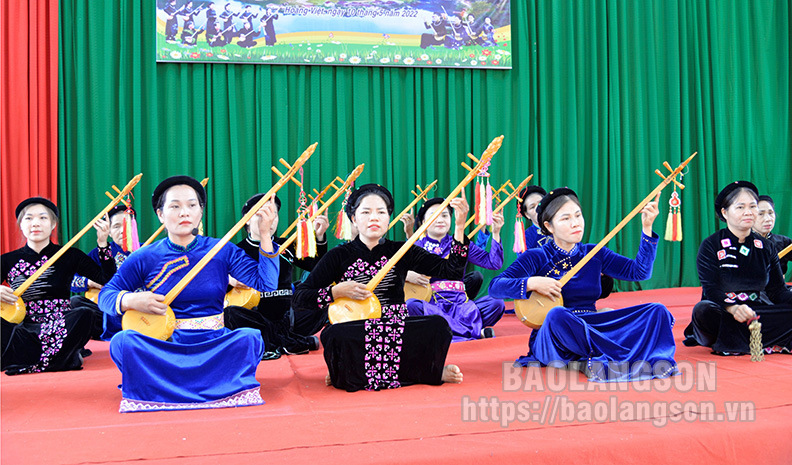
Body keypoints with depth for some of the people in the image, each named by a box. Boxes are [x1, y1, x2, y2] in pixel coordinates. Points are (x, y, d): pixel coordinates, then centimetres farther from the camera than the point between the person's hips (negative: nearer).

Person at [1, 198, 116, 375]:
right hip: (23, 330, 1)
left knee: (83, 315, -32)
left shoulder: (69, 256, 6)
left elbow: (109, 278, -2)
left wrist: (102, 242, -10)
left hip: (60, 329, -1)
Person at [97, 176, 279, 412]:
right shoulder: (145, 258, 3)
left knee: (249, 337, -29)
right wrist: (130, 300, -13)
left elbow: (266, 283, -6)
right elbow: (105, 295, 9)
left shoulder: (222, 251, 3)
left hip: (213, 344, 0)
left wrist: (265, 234, -13)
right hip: (163, 346, 0)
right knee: (123, 341, -28)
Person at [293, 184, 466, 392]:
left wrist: (460, 227, -10)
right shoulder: (339, 256, 5)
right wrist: (337, 291, -11)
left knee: (438, 325, -26)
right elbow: (299, 297, 3)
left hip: (397, 331, 2)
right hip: (356, 336, -2)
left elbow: (452, 271, 0)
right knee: (334, 334, -35)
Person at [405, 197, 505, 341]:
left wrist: (496, 234, -1)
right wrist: (406, 275, -18)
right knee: (410, 304, -36)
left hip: (460, 303, 2)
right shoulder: (416, 247, 9)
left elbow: (494, 263, 8)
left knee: (496, 303, -21)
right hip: (430, 304, -1)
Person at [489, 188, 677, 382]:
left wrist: (647, 228, 0)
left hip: (592, 332, 5)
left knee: (657, 311, -11)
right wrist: (532, 283, -23)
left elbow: (640, 271, 7)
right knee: (557, 315, -40)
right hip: (551, 340, -4)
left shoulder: (593, 254, 13)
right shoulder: (537, 258, 0)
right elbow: (495, 287, -9)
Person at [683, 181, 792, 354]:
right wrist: (733, 308, -35)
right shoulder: (710, 246, -3)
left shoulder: (766, 248, 11)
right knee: (703, 310, -36)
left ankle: (730, 346, -20)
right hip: (722, 312, -4)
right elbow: (711, 289, -14)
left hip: (756, 311, 4)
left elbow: (777, 290, 8)